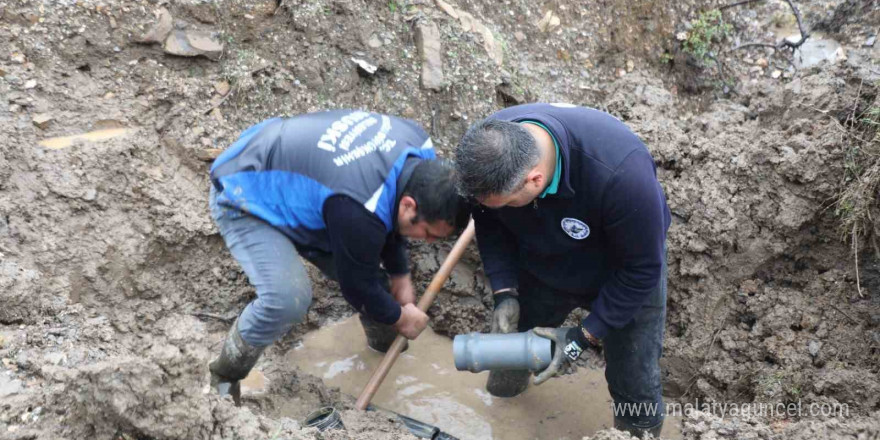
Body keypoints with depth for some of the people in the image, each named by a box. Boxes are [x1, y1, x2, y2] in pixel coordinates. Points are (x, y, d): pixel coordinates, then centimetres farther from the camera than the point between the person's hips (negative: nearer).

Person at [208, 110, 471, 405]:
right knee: (286, 299, -28)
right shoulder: (359, 211, -40)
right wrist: (399, 317, -2)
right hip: (243, 198, -8)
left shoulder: (417, 147, -14)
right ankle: (224, 379, -1)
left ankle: (385, 342, 34)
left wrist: (399, 275, 10)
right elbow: (358, 284, -20)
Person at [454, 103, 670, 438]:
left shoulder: (619, 171, -44)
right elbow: (489, 226, -9)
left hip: (623, 274, -3)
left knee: (635, 386, 1)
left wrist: (584, 337, -27)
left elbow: (641, 267, -28)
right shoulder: (488, 149, -29)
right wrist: (504, 293, -20)